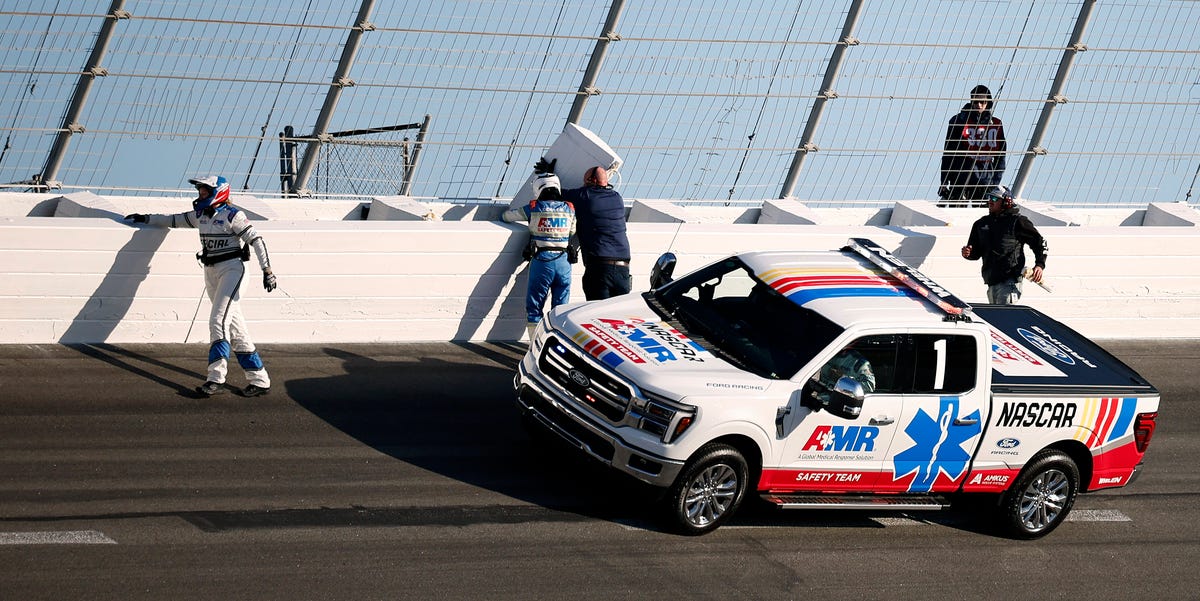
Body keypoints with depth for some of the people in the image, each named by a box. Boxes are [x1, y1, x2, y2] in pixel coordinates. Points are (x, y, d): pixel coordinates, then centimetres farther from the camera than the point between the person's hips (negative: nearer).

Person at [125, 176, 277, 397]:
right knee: (235, 327, 4)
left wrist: (267, 270, -16)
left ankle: (216, 379, -20)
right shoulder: (199, 215, 12)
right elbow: (174, 220, 27)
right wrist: (146, 219, 29)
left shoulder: (232, 215, -8)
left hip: (231, 269, -7)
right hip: (211, 271, 7)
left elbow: (256, 240, -10)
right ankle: (259, 380, 5)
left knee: (218, 321, -18)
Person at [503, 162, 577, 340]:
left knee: (534, 306, 6)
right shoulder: (569, 209, 2)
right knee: (561, 306, 11)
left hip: (541, 260, -2)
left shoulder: (533, 208, -3)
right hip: (564, 260, 3)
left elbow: (506, 216, 10)